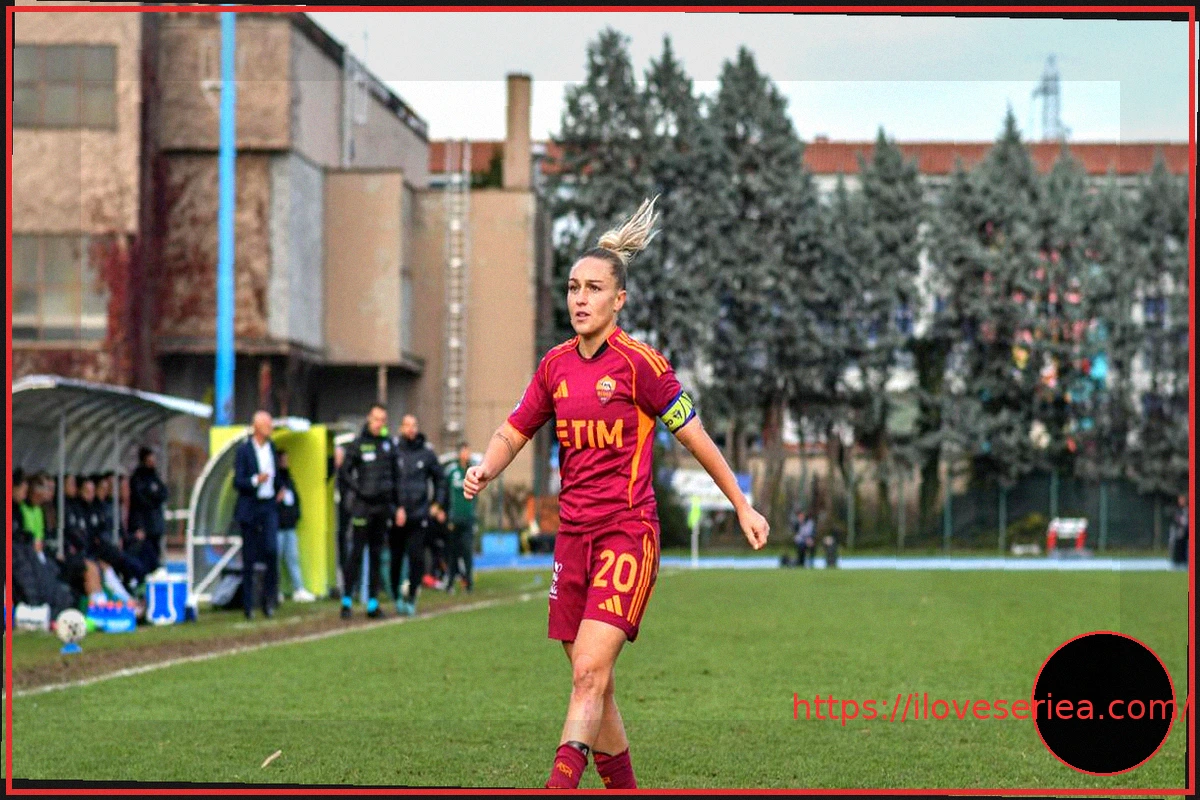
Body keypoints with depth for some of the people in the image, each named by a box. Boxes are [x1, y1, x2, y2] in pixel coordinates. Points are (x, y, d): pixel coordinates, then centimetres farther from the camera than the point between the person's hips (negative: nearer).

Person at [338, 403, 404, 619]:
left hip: (383, 506, 4)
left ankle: (373, 602, 11)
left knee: (376, 555, 7)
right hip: (363, 506, -4)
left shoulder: (389, 444, 10)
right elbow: (344, 472, -1)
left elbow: (396, 476, 14)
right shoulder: (357, 445, -2)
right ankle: (347, 600, -5)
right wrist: (358, 490, -11)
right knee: (356, 553, -7)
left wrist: (399, 506, 10)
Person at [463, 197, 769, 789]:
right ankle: (623, 791, 21)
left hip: (627, 532, -6)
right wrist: (485, 469, -5)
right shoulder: (555, 365, 9)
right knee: (590, 680, 9)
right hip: (574, 534, 6)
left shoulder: (638, 363, -8)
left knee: (590, 671, -18)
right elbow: (514, 431, 17)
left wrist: (743, 506, 3)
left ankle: (558, 790, -26)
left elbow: (694, 435, -2)